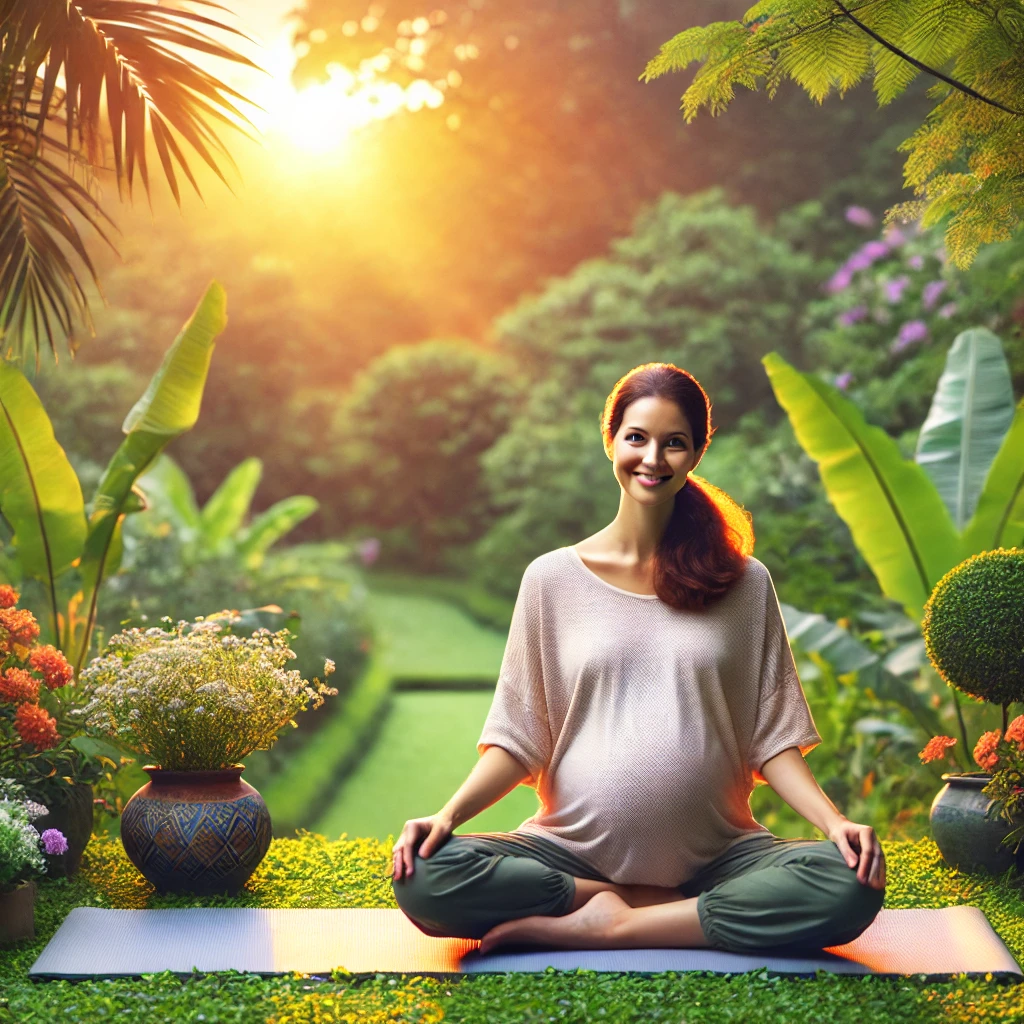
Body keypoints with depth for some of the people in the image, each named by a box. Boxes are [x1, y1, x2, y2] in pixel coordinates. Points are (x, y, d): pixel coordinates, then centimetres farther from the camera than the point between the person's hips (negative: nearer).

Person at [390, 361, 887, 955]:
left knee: (853, 883, -29)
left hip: (715, 854, 0)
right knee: (424, 876, -27)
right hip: (574, 849, 0)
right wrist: (449, 812, -12)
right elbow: (518, 736, 5)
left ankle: (604, 924, -16)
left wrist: (836, 823, -12)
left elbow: (772, 737, 5)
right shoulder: (553, 578, 6)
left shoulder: (745, 584, 7)